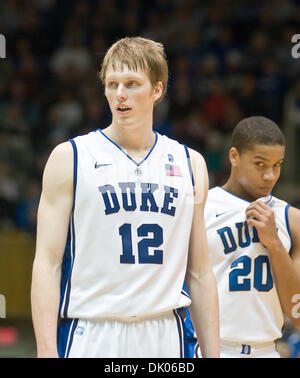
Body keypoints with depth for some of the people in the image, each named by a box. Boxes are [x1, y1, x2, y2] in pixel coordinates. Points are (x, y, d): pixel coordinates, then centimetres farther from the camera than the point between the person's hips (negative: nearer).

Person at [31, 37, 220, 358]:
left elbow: (200, 273, 14)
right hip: (89, 339, -3)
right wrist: (47, 351, -13)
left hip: (165, 338, 3)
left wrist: (212, 354, 9)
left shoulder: (190, 164, 12)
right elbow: (47, 264, -3)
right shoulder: (70, 158, 1)